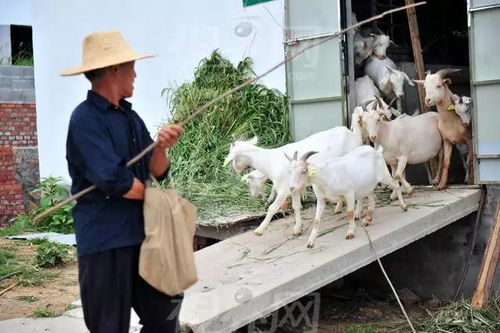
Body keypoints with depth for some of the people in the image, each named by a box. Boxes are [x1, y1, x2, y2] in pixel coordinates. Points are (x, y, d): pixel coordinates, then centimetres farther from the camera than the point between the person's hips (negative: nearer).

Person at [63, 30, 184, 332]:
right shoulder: (86, 118, -14)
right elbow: (113, 180, -24)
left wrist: (161, 147, -14)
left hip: (141, 233, 8)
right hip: (105, 241, -8)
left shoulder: (131, 117, 11)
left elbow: (157, 172, 7)